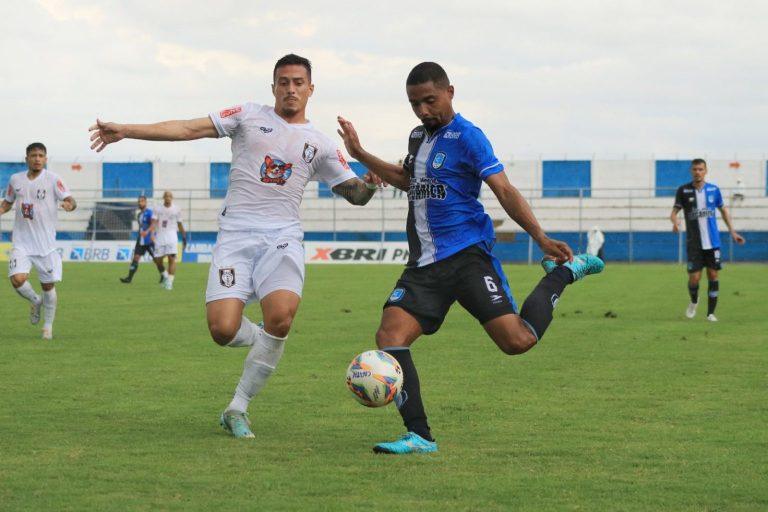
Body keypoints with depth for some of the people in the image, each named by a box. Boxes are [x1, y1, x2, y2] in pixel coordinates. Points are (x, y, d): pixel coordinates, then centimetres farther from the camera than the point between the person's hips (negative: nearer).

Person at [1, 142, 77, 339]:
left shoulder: (52, 179, -6)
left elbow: (71, 200, -14)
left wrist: (69, 205, -37)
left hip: (46, 244, -2)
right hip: (21, 242, 2)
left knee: (48, 285, 4)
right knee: (17, 279, -17)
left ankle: (48, 326, 23)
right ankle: (35, 302, 15)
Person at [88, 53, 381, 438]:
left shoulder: (319, 144, 14)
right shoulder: (249, 116, 9)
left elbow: (354, 193, 17)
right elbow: (188, 129, 2)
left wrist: (368, 184, -8)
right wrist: (124, 131, -6)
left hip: (282, 238, 1)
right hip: (235, 235, 0)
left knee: (281, 317, -26)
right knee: (222, 330, -16)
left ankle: (237, 409, -9)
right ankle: (266, 343, 22)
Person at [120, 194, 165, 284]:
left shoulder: (149, 212, -10)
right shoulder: (139, 214, 16)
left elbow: (153, 224, -23)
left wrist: (147, 231, -38)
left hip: (149, 240, -7)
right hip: (141, 240, 7)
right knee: (136, 257, -3)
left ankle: (163, 276, 19)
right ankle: (129, 277, -8)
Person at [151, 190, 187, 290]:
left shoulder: (176, 209, 6)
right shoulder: (157, 209, 3)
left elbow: (179, 224, 15)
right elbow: (154, 222, -6)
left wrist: (184, 237, 15)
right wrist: (152, 234, -22)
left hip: (171, 235, -1)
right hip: (160, 236, 1)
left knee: (171, 258, -14)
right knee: (157, 260, 3)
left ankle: (170, 281, -13)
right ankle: (164, 275, 31)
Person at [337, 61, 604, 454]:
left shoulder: (466, 137, -7)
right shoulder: (418, 136, 18)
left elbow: (504, 191, -14)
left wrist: (541, 238, -26)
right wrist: (360, 155, 35)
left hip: (467, 256, -7)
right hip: (425, 263, 7)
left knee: (517, 341, -16)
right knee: (389, 336, -15)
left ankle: (562, 273, 12)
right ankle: (419, 436, -13)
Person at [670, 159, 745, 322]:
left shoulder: (713, 190, 3)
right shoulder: (683, 190, -3)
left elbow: (723, 210, 15)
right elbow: (674, 211, -2)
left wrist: (732, 232, 12)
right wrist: (675, 220, -25)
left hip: (713, 241, 2)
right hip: (693, 242, -2)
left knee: (713, 276, 0)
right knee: (694, 278, -5)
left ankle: (711, 313, 9)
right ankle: (693, 302, 27)